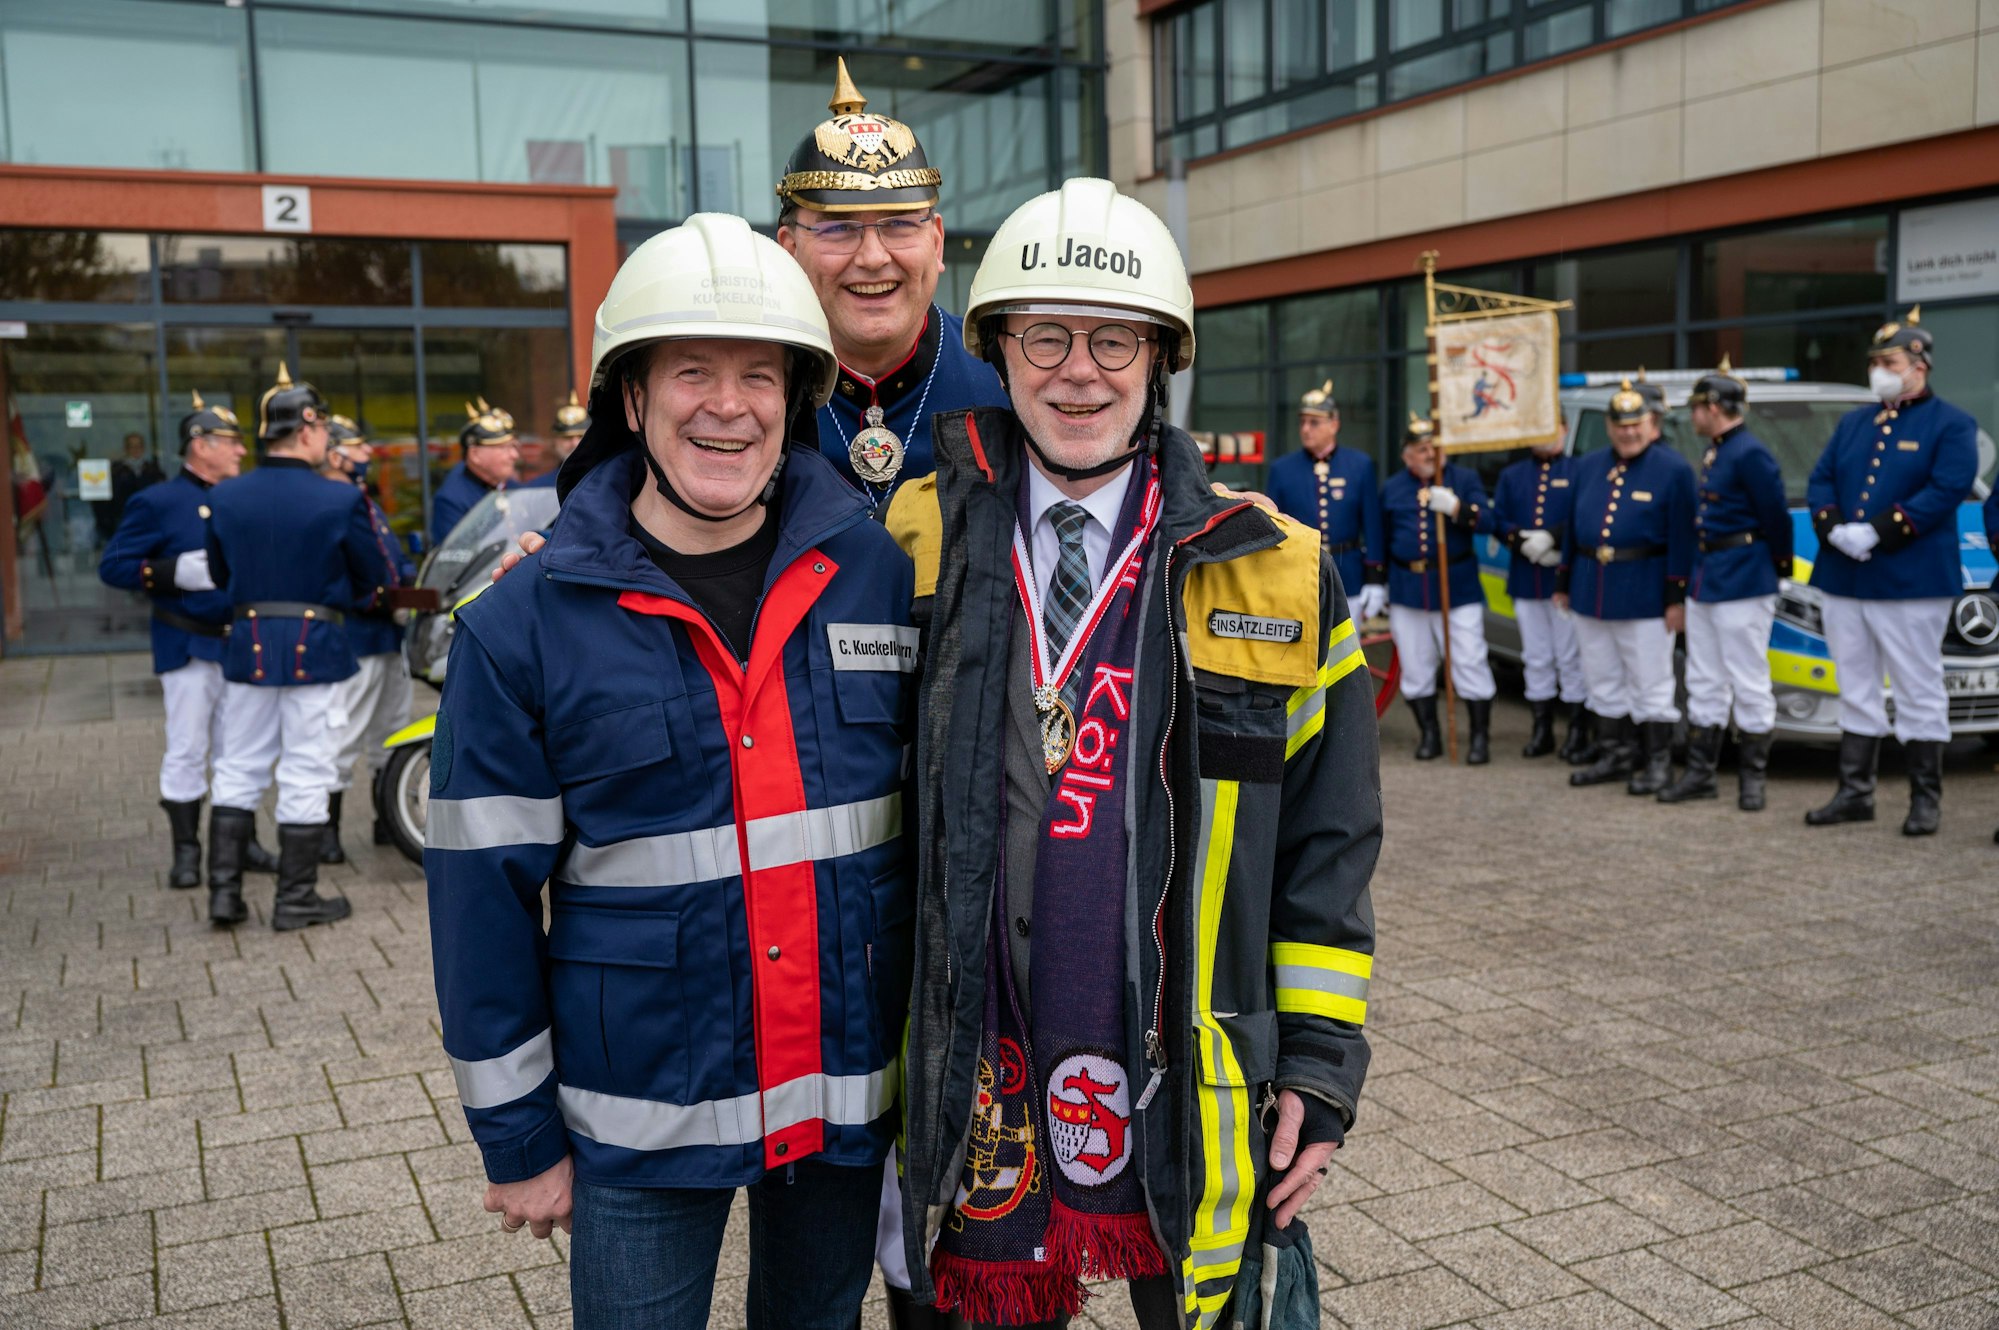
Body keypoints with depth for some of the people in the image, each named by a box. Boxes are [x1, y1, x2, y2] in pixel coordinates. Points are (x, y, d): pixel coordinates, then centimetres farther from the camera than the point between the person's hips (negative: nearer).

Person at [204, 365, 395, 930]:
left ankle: (224, 890, 16)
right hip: (315, 649, -4)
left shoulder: (224, 498, 0)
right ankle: (295, 899, 11)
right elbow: (375, 577, -5)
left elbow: (220, 574, 10)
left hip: (248, 645, 4)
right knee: (306, 776, 4)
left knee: (238, 771, 15)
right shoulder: (340, 500, -13)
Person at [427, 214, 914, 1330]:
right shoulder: (523, 628, -9)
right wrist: (518, 1138, -2)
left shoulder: (880, 576, -4)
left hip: (849, 1094, 3)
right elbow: (485, 889, -5)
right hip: (644, 1122, -2)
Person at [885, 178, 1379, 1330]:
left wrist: (1323, 1064, -1)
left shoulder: (1275, 573, -2)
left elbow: (1327, 841, 1)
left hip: (1192, 1102, 0)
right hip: (983, 1096, 1)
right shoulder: (926, 542, 0)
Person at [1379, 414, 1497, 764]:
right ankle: (1429, 735, 21)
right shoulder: (1392, 488, 9)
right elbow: (1382, 541, 13)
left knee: (1470, 663, -2)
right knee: (1416, 668, 8)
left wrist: (1456, 508, -27)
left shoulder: (1465, 478, 3)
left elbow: (1486, 521, -9)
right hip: (1407, 588, 3)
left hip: (1459, 588, -2)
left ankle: (1480, 737, 6)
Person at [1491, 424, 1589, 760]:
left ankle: (1578, 732, 5)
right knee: (1536, 658, 9)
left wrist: (1551, 538, -21)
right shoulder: (1511, 475, 14)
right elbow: (1498, 521, 5)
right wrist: (1524, 542, -11)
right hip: (1525, 581, 4)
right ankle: (1541, 730, 16)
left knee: (1570, 658, -2)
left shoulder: (1578, 471, 2)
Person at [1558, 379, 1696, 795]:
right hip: (1591, 590, 6)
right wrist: (1564, 583, 15)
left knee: (1650, 684, 1)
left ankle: (1658, 762, 11)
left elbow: (1681, 539, -9)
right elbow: (1572, 528, 16)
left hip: (1645, 596, -6)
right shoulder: (1587, 467, 11)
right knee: (1603, 681, 13)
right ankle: (1618, 754, 25)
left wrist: (1676, 597, -13)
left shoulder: (1673, 469, -6)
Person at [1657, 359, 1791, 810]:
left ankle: (1751, 778, 8)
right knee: (1704, 682, 13)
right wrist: (1699, 571, 15)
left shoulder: (1751, 454, -16)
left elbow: (1776, 517, -14)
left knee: (1750, 685, 0)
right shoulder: (1714, 453, 13)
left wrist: (1778, 566, -3)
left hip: (1743, 586, -10)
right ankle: (1700, 772, 21)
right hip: (1704, 582, 10)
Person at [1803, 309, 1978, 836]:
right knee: (1856, 690, 11)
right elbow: (1820, 481, 11)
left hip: (1911, 582, -6)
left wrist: (1877, 532, -21)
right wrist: (1833, 529, -10)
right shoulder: (1852, 423, 17)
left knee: (1919, 692, 1)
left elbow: (1948, 489, -13)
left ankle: (1926, 797, 10)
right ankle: (1854, 793, 18)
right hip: (1843, 578, 6)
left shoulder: (1950, 425, -1)